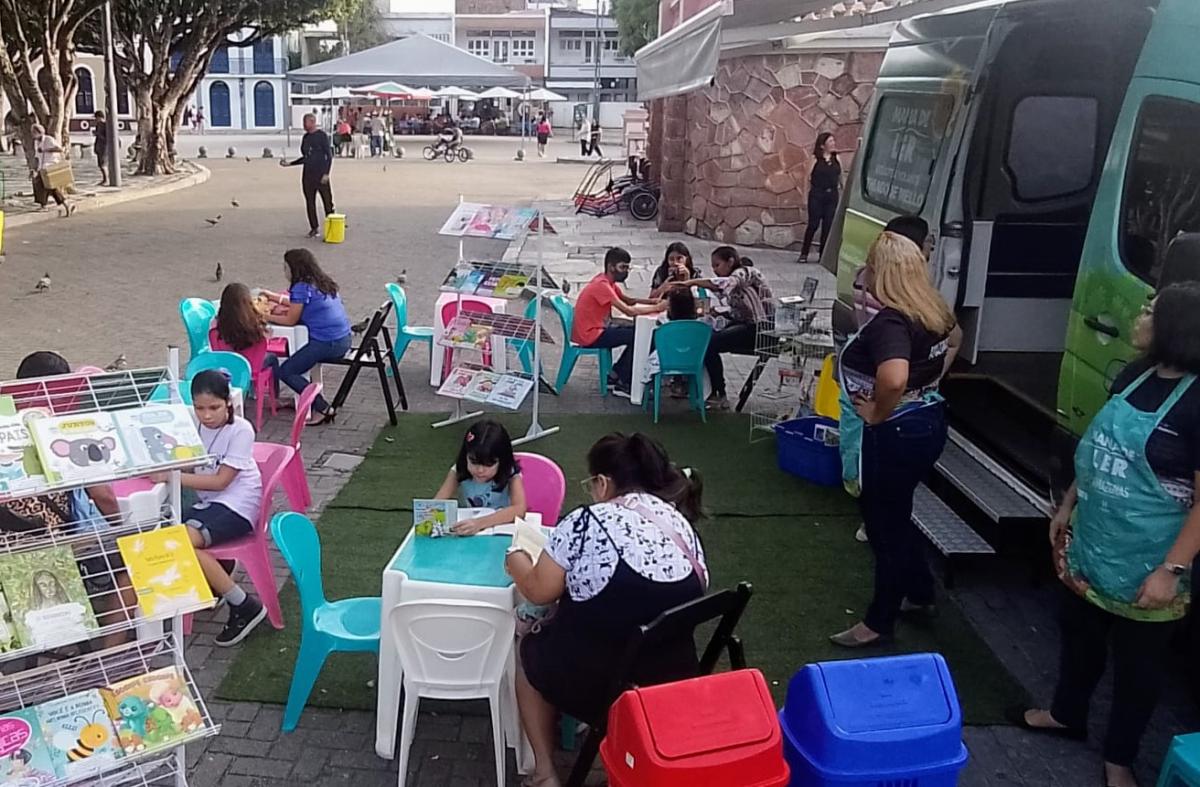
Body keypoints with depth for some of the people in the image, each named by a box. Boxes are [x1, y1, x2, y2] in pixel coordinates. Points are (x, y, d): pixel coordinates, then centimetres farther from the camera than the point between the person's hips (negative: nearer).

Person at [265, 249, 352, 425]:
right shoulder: (322, 282, 15)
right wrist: (277, 299, 33)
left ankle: (324, 409, -9)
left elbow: (291, 320, -8)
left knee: (284, 372, -4)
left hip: (327, 343, -10)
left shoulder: (302, 287, -12)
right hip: (343, 339, 10)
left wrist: (264, 316, 4)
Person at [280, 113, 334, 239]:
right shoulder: (306, 137, 14)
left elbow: (329, 156, -7)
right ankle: (313, 228, 15)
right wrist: (289, 164, 13)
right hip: (308, 175, 7)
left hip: (320, 175, -6)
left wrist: (326, 174, -15)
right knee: (310, 202, 7)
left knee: (327, 201, -6)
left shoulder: (322, 136, -4)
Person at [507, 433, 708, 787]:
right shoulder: (682, 525, 2)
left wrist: (516, 560, 16)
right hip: (672, 684, 5)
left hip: (593, 684, -5)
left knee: (531, 650, 26)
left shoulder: (586, 522, -14)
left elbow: (539, 591, -5)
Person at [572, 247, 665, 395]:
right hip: (589, 336, -10)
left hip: (598, 328, 10)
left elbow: (627, 300, 16)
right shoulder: (602, 285, -22)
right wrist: (657, 308, -18)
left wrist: (651, 301, -1)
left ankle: (615, 375, 17)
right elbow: (629, 311, -27)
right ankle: (623, 384, -1)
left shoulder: (609, 281, 8)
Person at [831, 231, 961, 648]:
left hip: (894, 436, -9)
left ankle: (879, 622, 21)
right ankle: (920, 593, 42)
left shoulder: (890, 322, -26)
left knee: (885, 525, 6)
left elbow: (894, 379, -43)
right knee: (895, 516, 26)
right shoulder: (933, 311, 3)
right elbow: (954, 338, 25)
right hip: (926, 423, 9)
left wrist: (875, 413, -24)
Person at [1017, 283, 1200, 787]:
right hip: (1091, 544, 7)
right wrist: (1067, 505, 17)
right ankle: (1067, 715, 48)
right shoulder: (1134, 376, 0)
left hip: (1145, 566, -7)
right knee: (1078, 632, 25)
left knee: (1137, 661, 13)